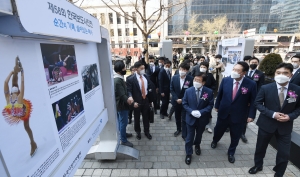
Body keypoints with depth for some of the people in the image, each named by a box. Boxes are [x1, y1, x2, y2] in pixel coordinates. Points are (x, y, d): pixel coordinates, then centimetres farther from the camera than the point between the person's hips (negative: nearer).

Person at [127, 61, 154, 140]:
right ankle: (138, 132, 40)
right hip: (137, 102, -4)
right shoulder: (131, 79, -16)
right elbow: (129, 91, -17)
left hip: (146, 100, 4)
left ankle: (147, 131, 39)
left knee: (146, 117, 18)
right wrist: (133, 102, -28)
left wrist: (150, 100, 8)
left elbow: (150, 87, 8)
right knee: (137, 118, 16)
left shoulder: (146, 77, 1)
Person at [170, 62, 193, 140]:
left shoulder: (190, 79, -15)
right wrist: (176, 99, -11)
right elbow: (171, 89, -2)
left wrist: (183, 100, -14)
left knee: (184, 119, 5)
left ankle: (184, 134, 22)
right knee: (177, 117, 20)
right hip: (176, 101, 3)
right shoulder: (174, 77, -6)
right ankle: (178, 129, 42)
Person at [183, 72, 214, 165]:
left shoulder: (209, 92, -13)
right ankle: (188, 154, 29)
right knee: (189, 137, 8)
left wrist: (201, 112, -21)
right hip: (191, 118, -1)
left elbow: (210, 105, -8)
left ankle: (197, 145, 57)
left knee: (199, 134, 26)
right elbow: (184, 103, -5)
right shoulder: (188, 91, -11)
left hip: (202, 119, 1)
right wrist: (191, 111, -20)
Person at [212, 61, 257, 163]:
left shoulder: (251, 84, -15)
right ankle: (215, 141, 55)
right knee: (218, 130, 22)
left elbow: (253, 101, -6)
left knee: (235, 136, 17)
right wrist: (217, 106, 9)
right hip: (223, 113, 2)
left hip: (238, 116, -1)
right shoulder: (225, 80, -10)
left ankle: (231, 152, 43)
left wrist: (251, 115, -7)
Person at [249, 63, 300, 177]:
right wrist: (272, 114, -18)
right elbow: (258, 103, -7)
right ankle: (258, 165, 43)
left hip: (285, 126, 1)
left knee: (284, 154, 8)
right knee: (260, 147, 17)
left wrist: (290, 116, -15)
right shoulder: (266, 88, -11)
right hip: (266, 123, -1)